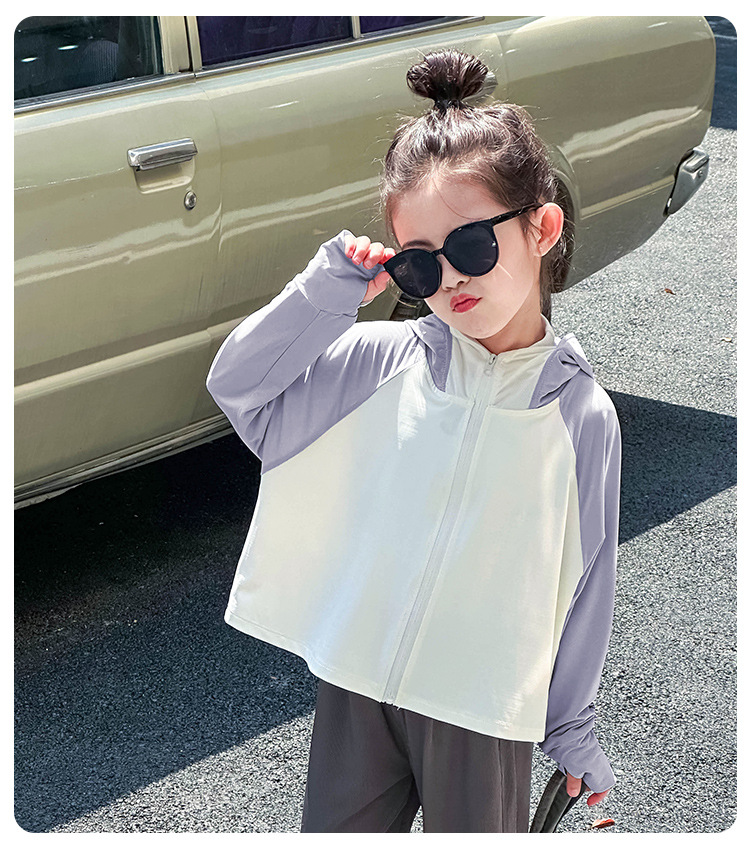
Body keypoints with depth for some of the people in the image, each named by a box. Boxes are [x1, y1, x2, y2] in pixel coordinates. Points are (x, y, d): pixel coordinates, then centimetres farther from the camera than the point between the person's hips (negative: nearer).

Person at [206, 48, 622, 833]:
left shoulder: (581, 414, -8)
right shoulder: (383, 363, -4)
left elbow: (584, 585, -1)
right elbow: (235, 382, -2)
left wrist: (572, 731, 6)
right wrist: (330, 288, -13)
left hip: (483, 712, -2)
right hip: (356, 685, 2)